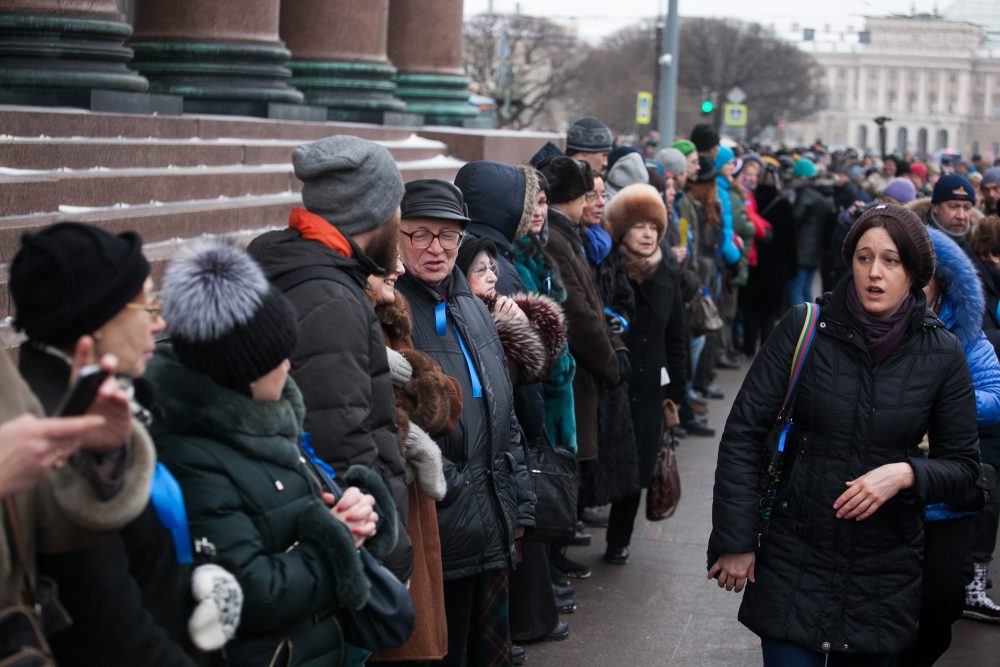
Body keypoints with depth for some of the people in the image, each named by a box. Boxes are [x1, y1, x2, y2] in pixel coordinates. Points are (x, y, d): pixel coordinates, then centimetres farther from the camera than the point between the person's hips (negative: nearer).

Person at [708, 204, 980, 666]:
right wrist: (735, 540, -8)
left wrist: (906, 474, -18)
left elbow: (962, 464, 3)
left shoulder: (942, 354, -3)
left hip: (885, 571, 2)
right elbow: (744, 433, -5)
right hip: (795, 556, -1)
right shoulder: (804, 328, -8)